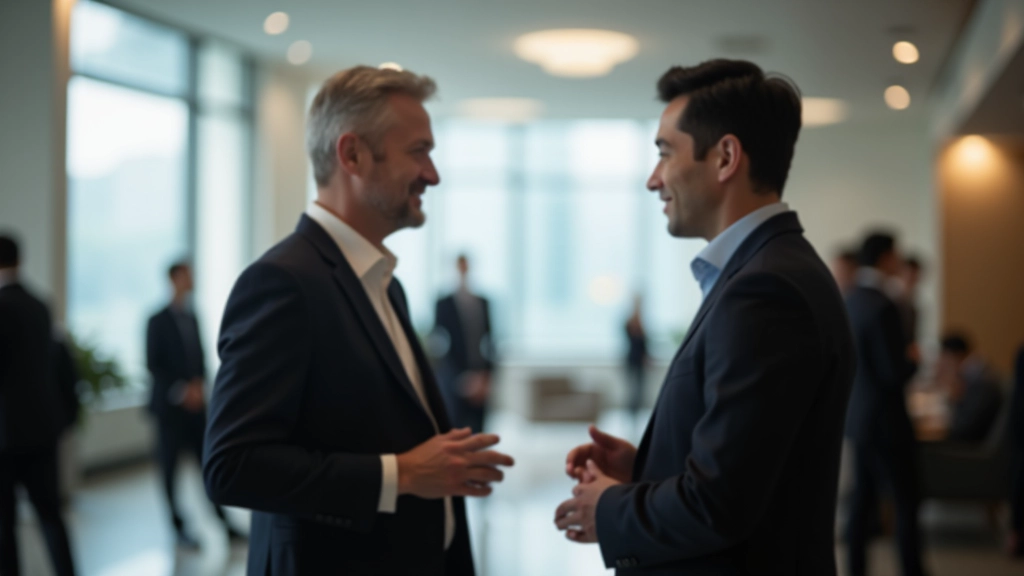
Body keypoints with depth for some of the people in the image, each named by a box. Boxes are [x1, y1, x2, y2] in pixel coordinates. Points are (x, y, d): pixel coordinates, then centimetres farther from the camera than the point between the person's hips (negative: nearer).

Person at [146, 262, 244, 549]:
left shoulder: (192, 318, 9)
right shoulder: (158, 321, -6)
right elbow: (153, 364, -9)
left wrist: (199, 386, -4)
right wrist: (180, 391, -16)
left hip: (195, 403, 4)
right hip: (170, 405, -4)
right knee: (170, 466, 3)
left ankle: (224, 523, 2)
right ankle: (178, 527, 12)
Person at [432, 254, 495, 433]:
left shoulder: (483, 303, 10)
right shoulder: (444, 304, -3)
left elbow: (489, 340, 12)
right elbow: (441, 346, -7)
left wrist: (486, 376, 2)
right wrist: (464, 379, -13)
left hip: (480, 383, 4)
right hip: (453, 383, -4)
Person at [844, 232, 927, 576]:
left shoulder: (849, 301, 4)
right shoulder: (882, 307, -22)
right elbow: (895, 373, -23)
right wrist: (916, 363, -3)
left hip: (858, 416, 8)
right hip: (885, 419, -8)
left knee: (863, 497, 13)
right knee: (907, 501, 1)